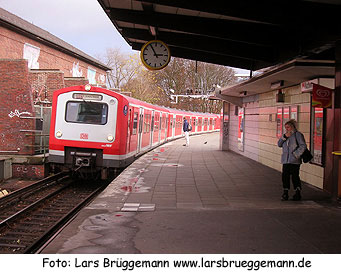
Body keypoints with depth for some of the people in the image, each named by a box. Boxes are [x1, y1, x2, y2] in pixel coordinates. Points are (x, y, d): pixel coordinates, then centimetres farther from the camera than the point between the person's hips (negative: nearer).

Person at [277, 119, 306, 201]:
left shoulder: (298, 134, -3)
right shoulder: (285, 135, 18)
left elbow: (303, 146, -10)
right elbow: (279, 144, 9)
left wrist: (296, 154, -16)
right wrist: (284, 137, -5)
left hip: (294, 161, -6)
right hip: (285, 160, 6)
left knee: (295, 176, -4)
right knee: (285, 176, 2)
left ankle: (297, 193, 7)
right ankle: (285, 193, 11)